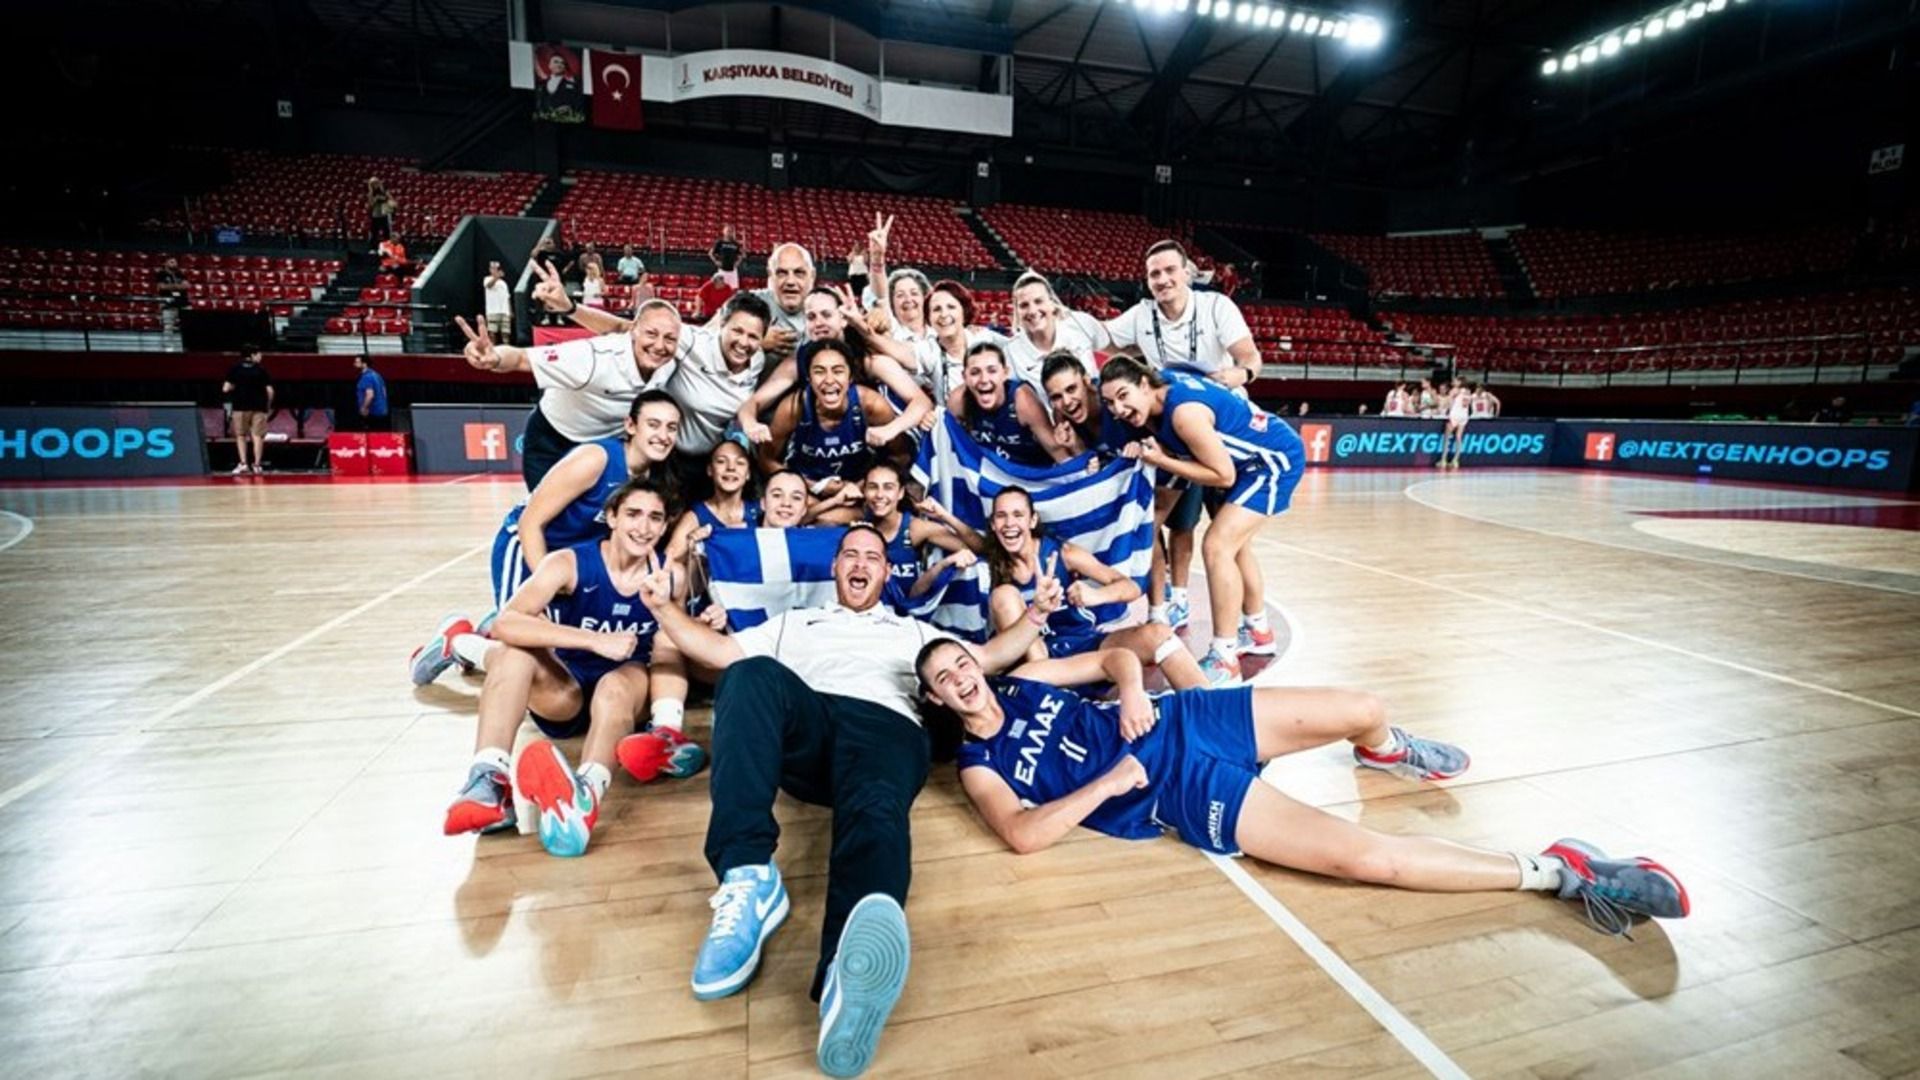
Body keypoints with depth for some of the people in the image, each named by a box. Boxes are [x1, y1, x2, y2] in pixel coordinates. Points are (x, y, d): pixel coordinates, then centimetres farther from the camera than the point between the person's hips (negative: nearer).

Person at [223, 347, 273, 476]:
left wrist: (234, 387, 18)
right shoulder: (261, 370, 0)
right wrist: (268, 406, 8)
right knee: (257, 435, 2)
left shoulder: (235, 369, 1)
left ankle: (243, 464, 1)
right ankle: (257, 465, 0)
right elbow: (270, 390, -5)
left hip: (241, 407, 1)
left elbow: (225, 389, -4)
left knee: (241, 435, 10)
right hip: (259, 407, -1)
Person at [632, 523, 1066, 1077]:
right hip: (803, 730, 1)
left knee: (876, 815, -38)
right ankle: (748, 878, -42)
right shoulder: (793, 623, 37)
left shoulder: (913, 630, 37)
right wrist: (664, 607, 13)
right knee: (753, 675, -33)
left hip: (885, 726, -1)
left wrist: (1035, 615, 13)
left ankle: (847, 980, -68)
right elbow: (719, 652, 28)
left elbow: (988, 657, 30)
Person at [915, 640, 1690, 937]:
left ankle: (1380, 751, 39)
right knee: (1362, 856, -18)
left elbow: (1113, 656, 14)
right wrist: (1110, 782, -19)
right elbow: (1023, 832, -24)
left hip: (1181, 723, 5)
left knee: (1363, 709, -1)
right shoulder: (977, 764, -6)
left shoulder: (1024, 679, 7)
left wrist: (1133, 691, -8)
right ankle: (1558, 872, -4)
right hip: (1182, 794, -5)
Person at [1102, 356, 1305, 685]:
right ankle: (1258, 632, 41)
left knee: (1217, 546, -19)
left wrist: (1161, 461, -27)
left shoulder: (1184, 411, -34)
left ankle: (1224, 659, -10)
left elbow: (1223, 475, -27)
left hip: (1276, 460, -10)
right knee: (1234, 545, 21)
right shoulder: (1162, 387, -8)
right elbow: (1175, 445, 3)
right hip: (1249, 460, 10)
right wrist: (1144, 450, -18)